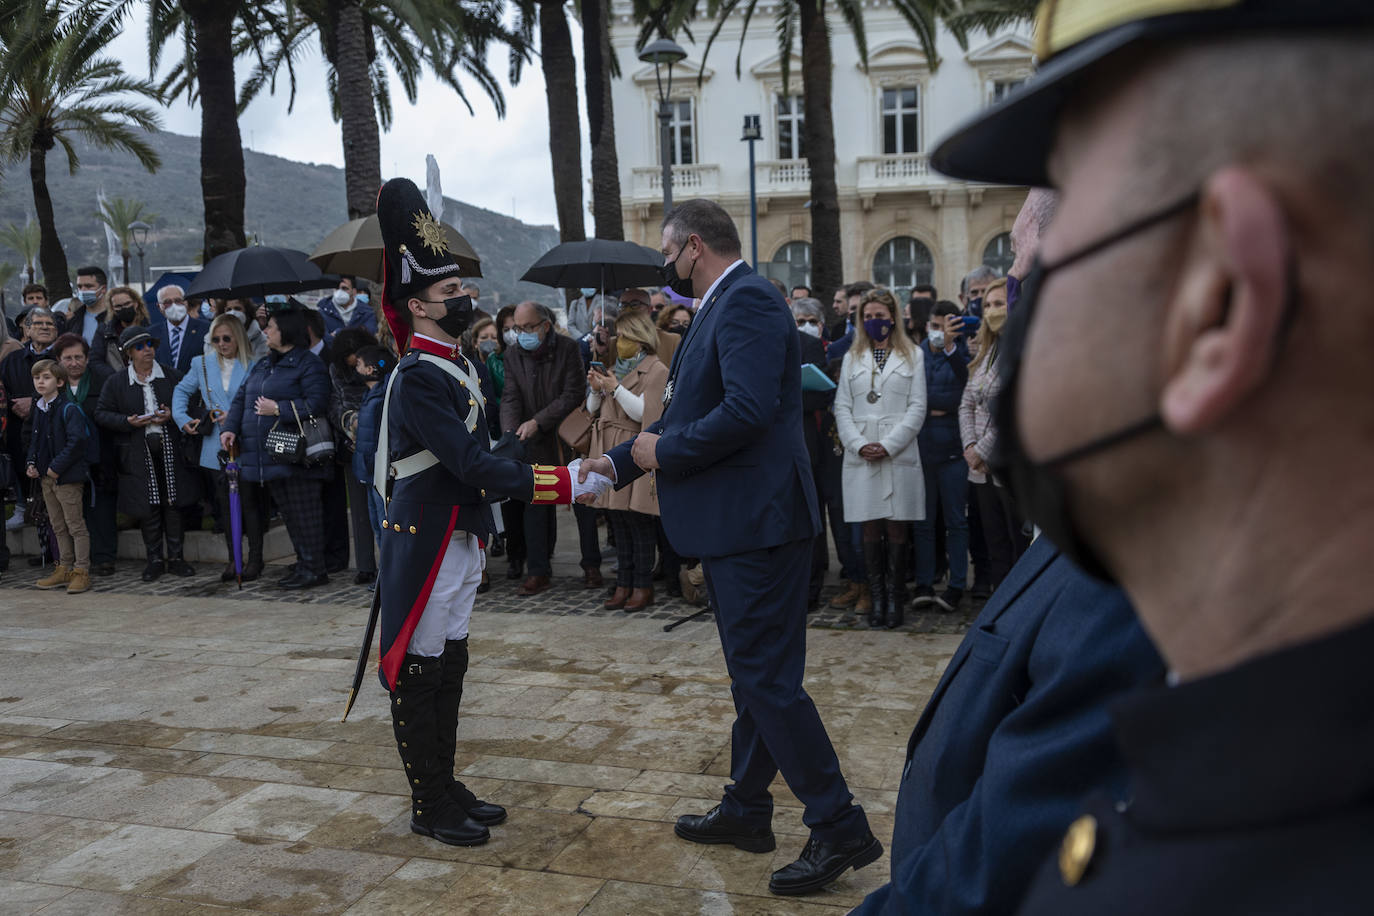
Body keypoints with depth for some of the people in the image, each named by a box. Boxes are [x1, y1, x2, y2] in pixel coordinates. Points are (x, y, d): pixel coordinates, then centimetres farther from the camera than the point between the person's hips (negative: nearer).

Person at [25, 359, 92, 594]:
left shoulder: (69, 409, -14)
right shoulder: (38, 409, 11)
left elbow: (77, 441, -21)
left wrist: (57, 467, -20)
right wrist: (32, 463, 6)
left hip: (67, 477, -8)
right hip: (46, 477, 9)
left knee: (75, 526, -2)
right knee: (58, 526, 15)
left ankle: (81, 571, 3)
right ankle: (64, 568, 24)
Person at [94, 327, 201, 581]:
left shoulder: (173, 376, 6)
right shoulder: (116, 383, 4)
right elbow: (101, 414, 4)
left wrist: (172, 415, -11)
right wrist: (128, 421, -13)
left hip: (170, 448, 1)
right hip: (138, 453, -1)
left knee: (173, 504, 3)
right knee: (147, 508, 2)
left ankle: (176, 558, 13)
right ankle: (155, 560, 13)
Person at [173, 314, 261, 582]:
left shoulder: (253, 367, -3)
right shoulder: (202, 364, 10)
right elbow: (181, 390, 22)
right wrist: (183, 419, 8)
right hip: (215, 448, 4)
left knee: (250, 503, -1)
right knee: (226, 505, 9)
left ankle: (255, 559, 8)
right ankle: (233, 558, 17)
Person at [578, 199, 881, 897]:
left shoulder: (747, 302, -16)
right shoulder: (724, 306, 17)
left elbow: (748, 410, -28)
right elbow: (691, 414, 22)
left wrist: (663, 450, -16)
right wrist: (621, 460, 19)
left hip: (757, 523, -11)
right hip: (737, 525, 11)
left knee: (766, 677, -6)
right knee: (754, 674, 18)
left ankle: (839, 828, 5)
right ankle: (746, 811, 32)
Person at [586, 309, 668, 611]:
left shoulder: (656, 370, -2)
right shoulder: (615, 368, 20)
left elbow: (643, 412, -12)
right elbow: (593, 410, 19)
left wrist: (616, 389, -17)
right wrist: (596, 389, 0)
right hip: (610, 452, 7)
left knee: (638, 520, -5)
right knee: (618, 520, 7)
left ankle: (643, 586, 2)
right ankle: (624, 583, 12)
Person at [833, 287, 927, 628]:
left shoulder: (913, 356, 9)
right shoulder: (852, 358, 16)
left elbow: (917, 408, 1)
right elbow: (842, 407, 9)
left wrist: (888, 445, -9)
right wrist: (859, 444, -7)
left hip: (899, 455, -2)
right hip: (860, 456, 2)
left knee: (896, 527, -2)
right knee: (870, 529, 1)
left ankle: (895, 598, 5)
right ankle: (876, 597, 5)